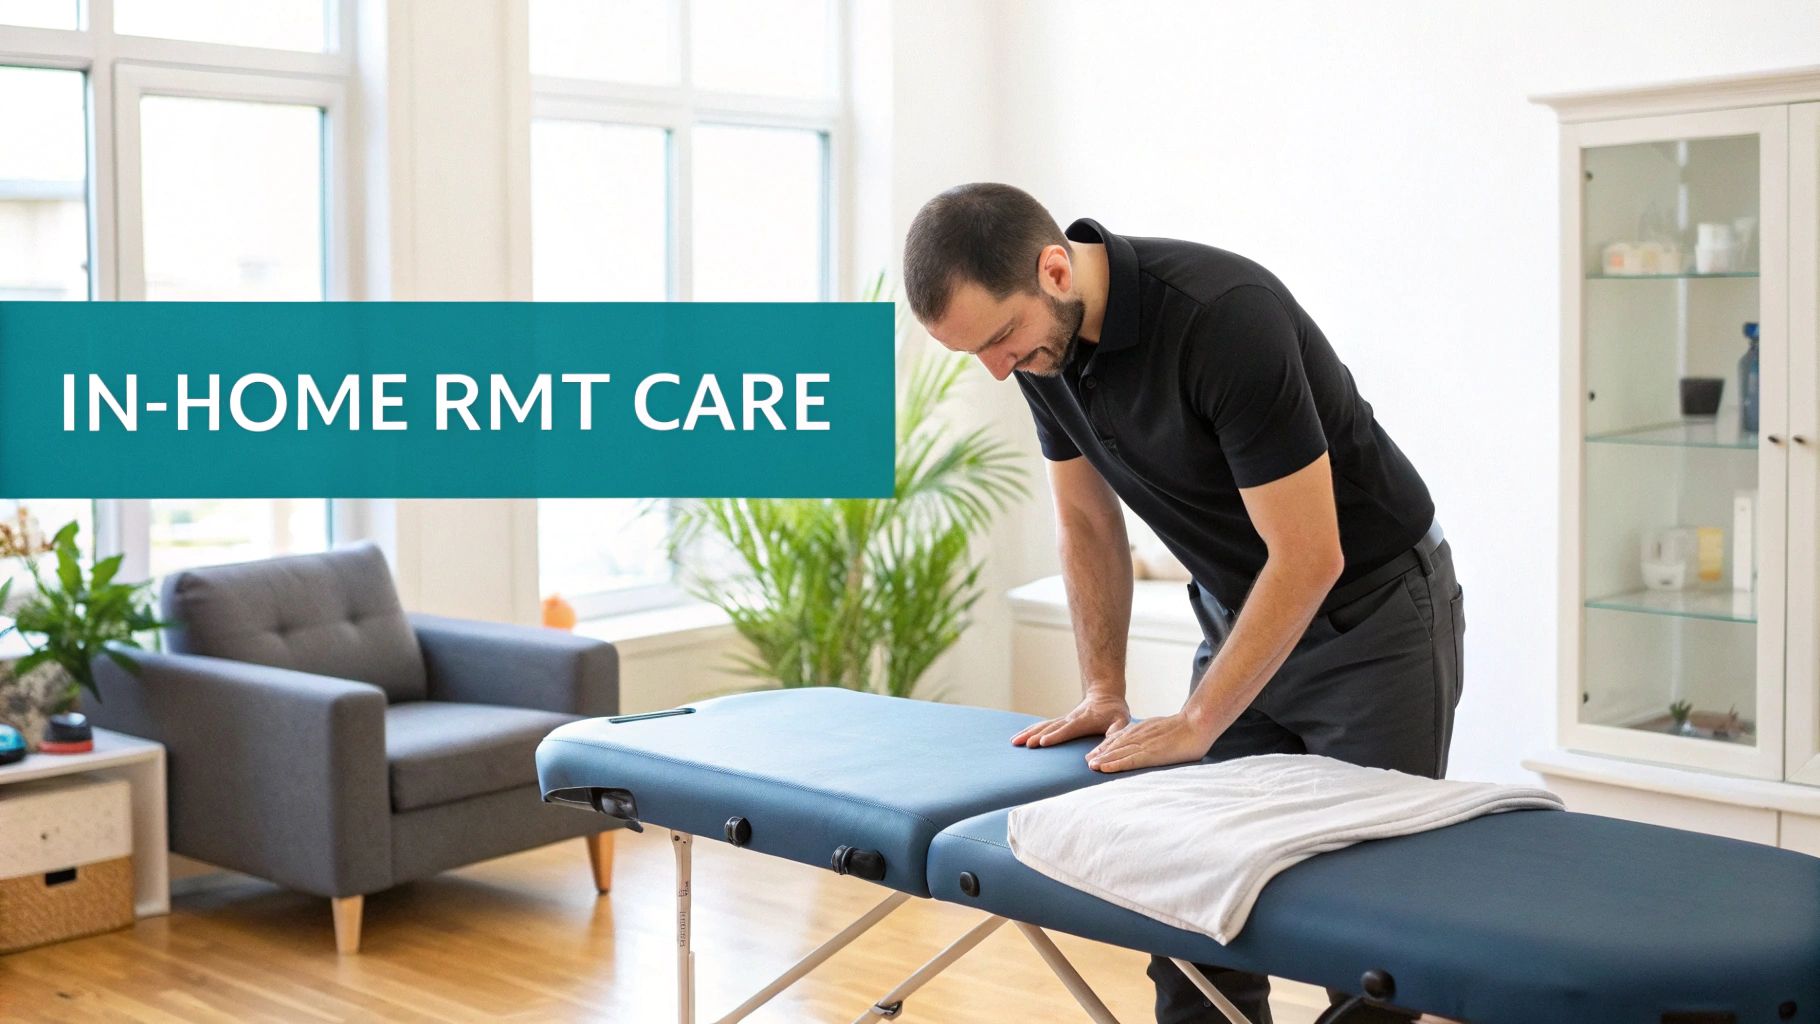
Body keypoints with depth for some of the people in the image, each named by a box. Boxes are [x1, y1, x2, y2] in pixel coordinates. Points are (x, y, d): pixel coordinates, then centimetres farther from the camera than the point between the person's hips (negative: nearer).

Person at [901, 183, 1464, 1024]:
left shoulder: (1223, 315, -32)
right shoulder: (1042, 341, -9)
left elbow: (1309, 558, -28)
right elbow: (1087, 522, 5)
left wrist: (1194, 727, -23)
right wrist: (1102, 692, -1)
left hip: (1374, 614, -6)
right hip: (1240, 615, 7)